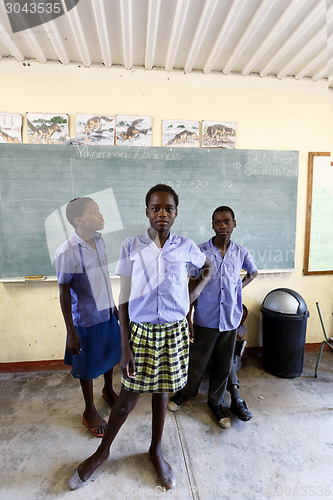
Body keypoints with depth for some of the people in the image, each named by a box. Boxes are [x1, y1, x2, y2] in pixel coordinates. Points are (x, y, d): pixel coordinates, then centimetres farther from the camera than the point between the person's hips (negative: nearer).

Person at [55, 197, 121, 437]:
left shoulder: (99, 240, -3)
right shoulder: (67, 252, -24)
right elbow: (64, 294, -17)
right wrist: (71, 332, -14)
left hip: (107, 312, 7)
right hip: (86, 319, -6)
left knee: (110, 355, 24)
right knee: (88, 366, 14)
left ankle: (108, 390, 52)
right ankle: (90, 412, 38)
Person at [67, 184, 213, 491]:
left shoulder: (185, 247, -4)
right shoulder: (131, 247, -8)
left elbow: (208, 266, 18)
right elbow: (124, 299, -6)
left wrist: (197, 290, 1)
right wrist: (125, 346, -7)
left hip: (174, 332, 2)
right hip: (140, 331, -1)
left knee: (162, 392, 18)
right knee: (128, 396, 12)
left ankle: (156, 450, 45)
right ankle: (102, 451, 41)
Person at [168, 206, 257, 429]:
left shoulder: (241, 252, -1)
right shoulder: (200, 251, -8)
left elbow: (253, 272, 20)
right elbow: (193, 284, -4)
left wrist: (240, 286, 5)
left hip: (230, 319, 2)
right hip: (206, 318, -2)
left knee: (223, 365, 16)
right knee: (197, 361, 11)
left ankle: (216, 402, 39)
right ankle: (185, 392, 40)